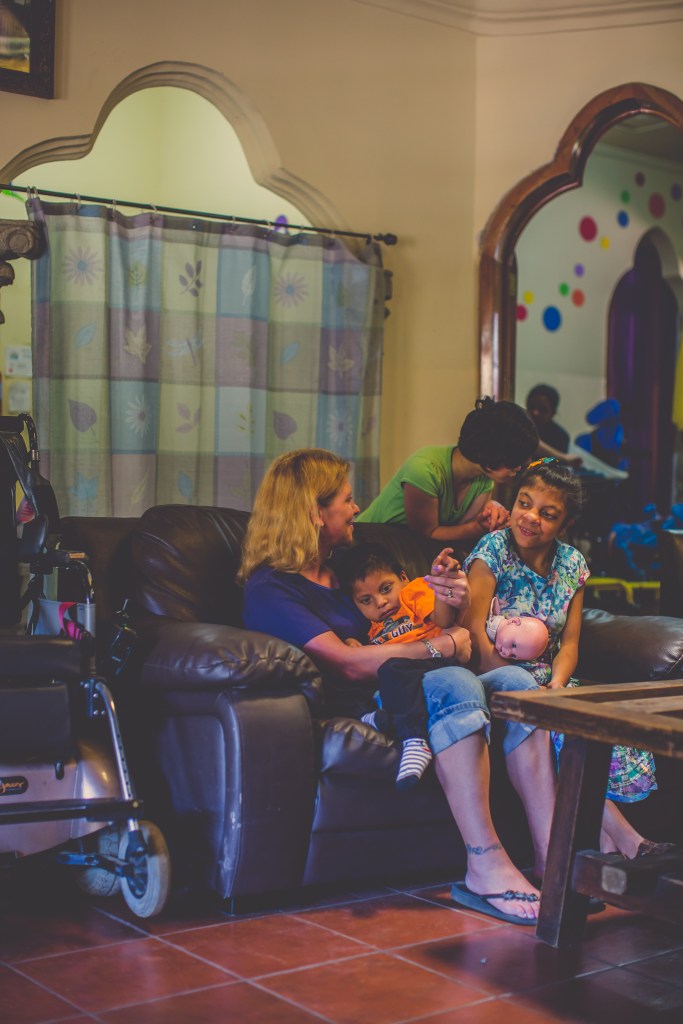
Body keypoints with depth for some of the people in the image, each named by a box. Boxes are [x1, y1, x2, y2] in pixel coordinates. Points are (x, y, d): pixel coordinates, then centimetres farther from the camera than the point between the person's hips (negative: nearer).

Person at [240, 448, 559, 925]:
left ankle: (550, 852, -23)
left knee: (516, 679, -14)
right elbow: (350, 664, -17)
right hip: (354, 708, -8)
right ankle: (485, 868, -37)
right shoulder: (269, 589, -5)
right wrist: (443, 645, -10)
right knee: (453, 683, -34)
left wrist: (449, 603, 6)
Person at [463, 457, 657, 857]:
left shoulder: (573, 564, 8)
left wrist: (556, 686, -16)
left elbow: (569, 643, 5)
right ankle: (614, 825, -24)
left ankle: (603, 830, -25)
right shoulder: (493, 550, -6)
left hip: (550, 681, 5)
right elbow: (474, 632, -14)